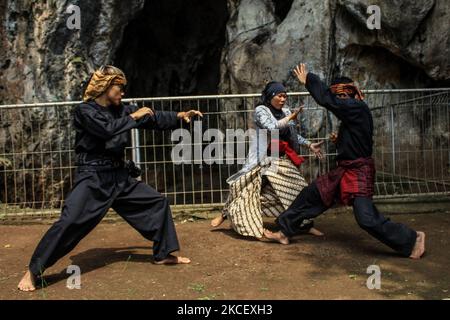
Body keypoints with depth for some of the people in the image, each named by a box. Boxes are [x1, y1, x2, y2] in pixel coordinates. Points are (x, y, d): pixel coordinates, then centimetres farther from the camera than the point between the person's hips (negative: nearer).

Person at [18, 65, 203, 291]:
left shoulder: (120, 110, 10)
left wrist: (180, 116, 3)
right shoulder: (85, 111, -10)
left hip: (119, 175, 7)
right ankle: (33, 271, 2)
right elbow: (108, 129, -27)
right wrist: (134, 117, -14)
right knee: (69, 222, -16)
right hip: (92, 177, -7)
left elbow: (154, 119, 11)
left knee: (158, 202, 8)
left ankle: (163, 254, 22)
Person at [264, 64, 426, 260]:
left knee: (367, 218, -14)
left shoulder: (357, 107, -16)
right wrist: (340, 140, 9)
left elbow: (326, 99, -18)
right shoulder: (352, 112, 11)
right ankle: (284, 231, 20)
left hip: (359, 171, -10)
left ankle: (412, 239, 6)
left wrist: (308, 80, -6)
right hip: (345, 170, 10)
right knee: (311, 194, 10)